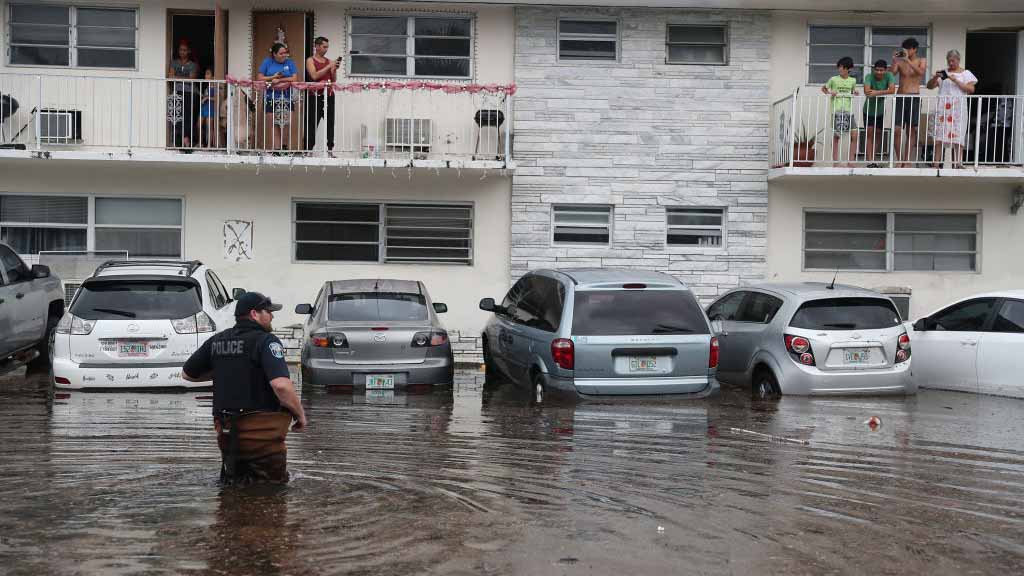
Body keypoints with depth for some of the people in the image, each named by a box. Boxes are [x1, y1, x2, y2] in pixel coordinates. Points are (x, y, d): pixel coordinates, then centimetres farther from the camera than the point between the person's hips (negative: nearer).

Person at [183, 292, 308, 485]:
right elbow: (281, 385, -26)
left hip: (226, 430, 6)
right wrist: (300, 415, -12)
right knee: (274, 481, 8)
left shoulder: (217, 340, 7)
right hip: (262, 431, -6)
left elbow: (187, 373, 20)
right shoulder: (266, 341, -12)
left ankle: (233, 474, 2)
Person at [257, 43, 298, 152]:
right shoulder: (267, 62, 8)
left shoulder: (290, 62, 9)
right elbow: (259, 78, 3)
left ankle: (280, 147, 8)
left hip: (286, 99, 1)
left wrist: (279, 80, -10)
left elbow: (294, 79, -3)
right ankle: (276, 148, 3)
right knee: (274, 127, 0)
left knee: (285, 125, -5)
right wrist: (273, 77, -8)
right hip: (271, 99, -1)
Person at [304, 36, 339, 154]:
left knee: (330, 123, 2)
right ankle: (308, 149, -3)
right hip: (315, 96, -5)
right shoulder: (310, 60, 3)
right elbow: (314, 76, -12)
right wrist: (329, 66, -12)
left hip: (329, 96, 5)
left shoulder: (329, 61, 15)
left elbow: (334, 80, 15)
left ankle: (330, 149, 5)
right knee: (312, 124, -4)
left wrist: (334, 69, -2)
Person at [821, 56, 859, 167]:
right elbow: (823, 88, 12)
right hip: (836, 110, -3)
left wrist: (855, 93, 0)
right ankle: (835, 161, 7)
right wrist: (829, 93, -8)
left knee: (854, 135, -6)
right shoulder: (833, 79, 0)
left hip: (848, 111, 3)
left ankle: (850, 161, 1)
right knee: (836, 135, 0)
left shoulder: (853, 81, 9)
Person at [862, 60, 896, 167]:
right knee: (869, 134, -9)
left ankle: (874, 158, 22)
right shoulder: (869, 76, -21)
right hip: (868, 110, -3)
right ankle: (870, 161, -14)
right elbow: (866, 91, -37)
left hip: (880, 111, 3)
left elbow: (892, 90, -29)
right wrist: (884, 92, -28)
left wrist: (877, 92, -38)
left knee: (878, 135, 10)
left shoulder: (889, 76, -16)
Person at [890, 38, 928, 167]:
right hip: (900, 97, 1)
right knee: (896, 130, -6)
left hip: (914, 98, -1)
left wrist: (908, 60, -21)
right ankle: (899, 160, 7)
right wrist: (894, 61, -16)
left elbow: (920, 72, -16)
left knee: (911, 131, 0)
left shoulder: (921, 61, 5)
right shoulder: (900, 62, 8)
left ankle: (906, 161, 5)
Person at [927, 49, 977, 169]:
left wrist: (956, 81, -12)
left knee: (957, 139, -6)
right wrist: (935, 77, -9)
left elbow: (971, 89, -3)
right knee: (938, 138, -5)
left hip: (958, 109, -2)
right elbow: (930, 86, 11)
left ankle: (957, 165, -5)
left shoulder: (965, 73, 9)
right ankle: (936, 164, -5)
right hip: (942, 108, 2)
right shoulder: (943, 73, 15)